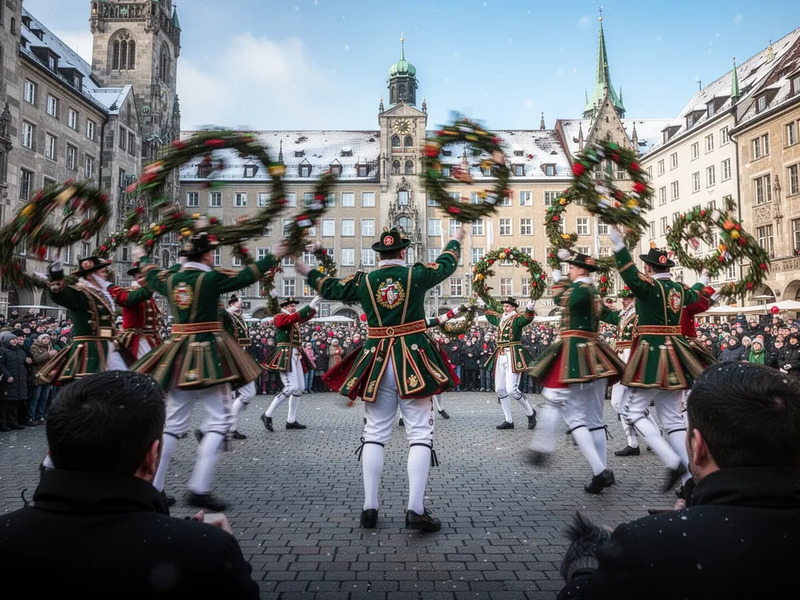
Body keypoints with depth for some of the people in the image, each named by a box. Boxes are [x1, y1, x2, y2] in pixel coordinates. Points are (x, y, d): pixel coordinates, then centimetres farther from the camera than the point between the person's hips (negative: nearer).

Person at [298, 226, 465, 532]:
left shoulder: (363, 280, 2)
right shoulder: (416, 275, -1)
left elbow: (329, 288, 15)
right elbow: (446, 264, 16)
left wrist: (307, 271, 33)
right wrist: (456, 240, 36)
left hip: (377, 364, 3)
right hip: (414, 363, -2)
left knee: (374, 434, 11)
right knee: (420, 434, 2)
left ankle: (370, 508, 14)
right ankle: (415, 509, -3)